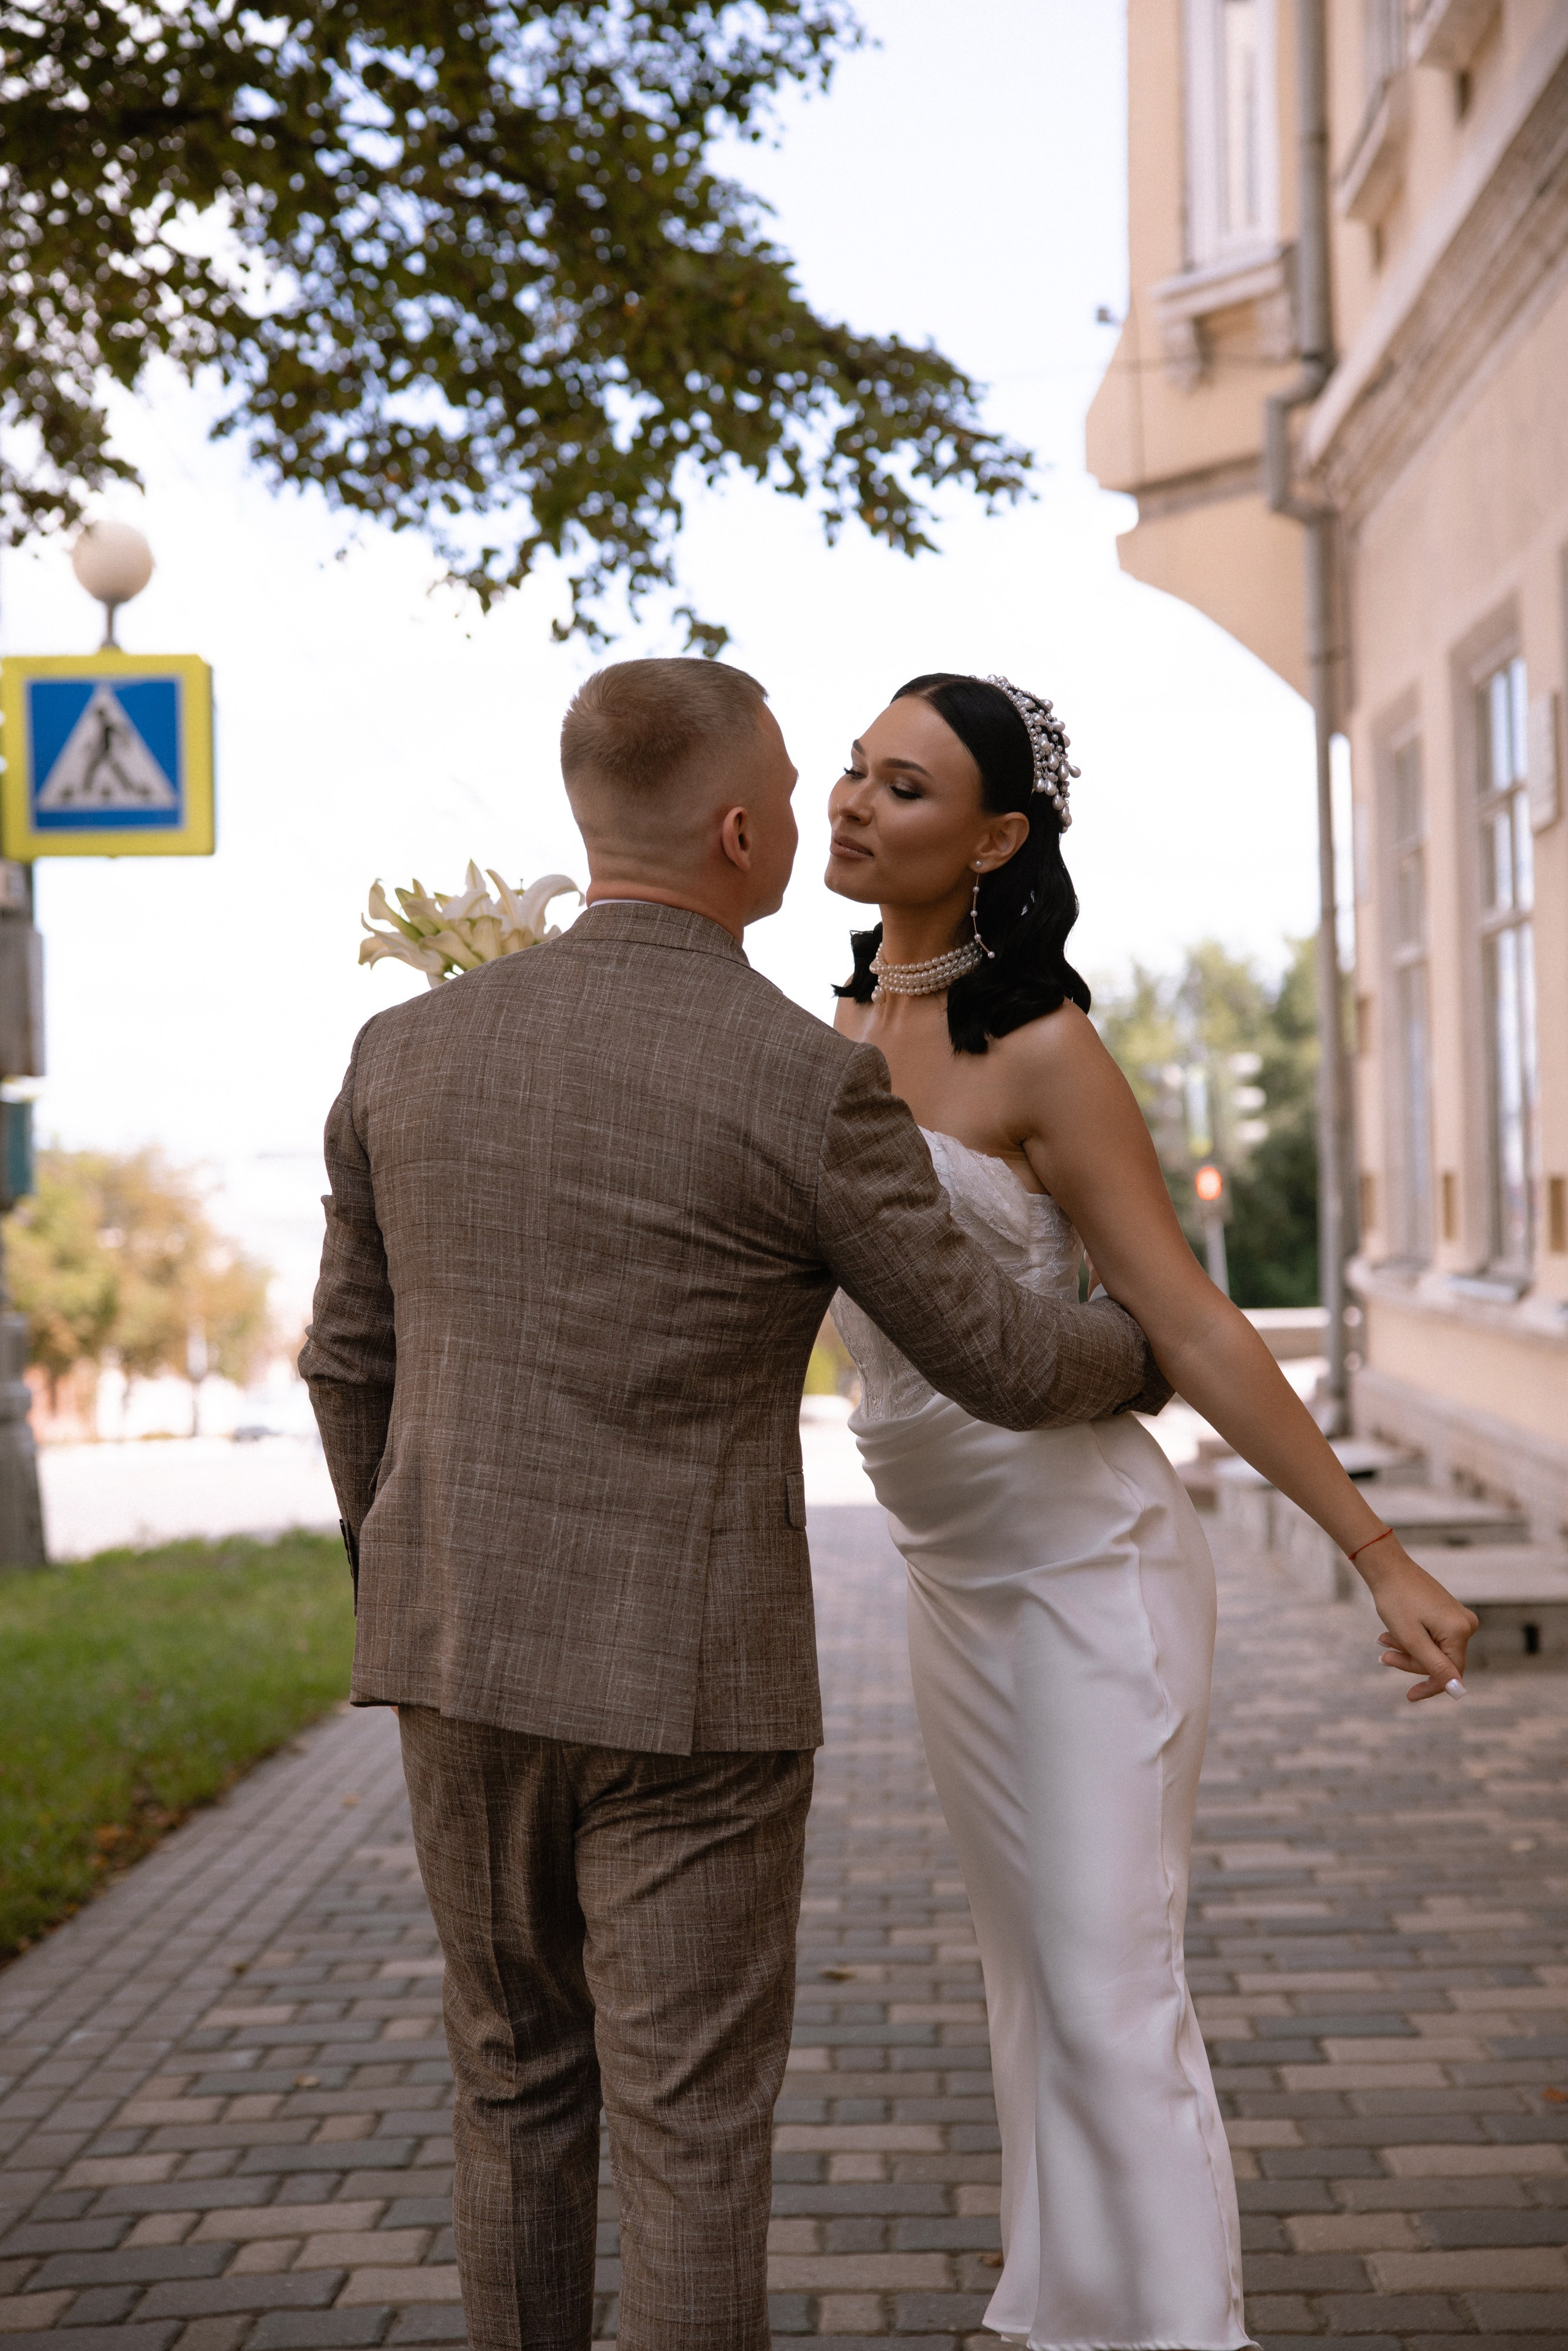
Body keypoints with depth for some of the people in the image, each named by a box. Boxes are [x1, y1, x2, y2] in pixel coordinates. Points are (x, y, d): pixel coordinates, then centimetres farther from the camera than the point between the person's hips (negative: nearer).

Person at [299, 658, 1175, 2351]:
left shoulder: (412, 1047, 0)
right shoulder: (809, 1084, -15)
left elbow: (352, 1360, 9)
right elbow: (996, 1364, -5)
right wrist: (1134, 1359, 18)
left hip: (467, 1653, 5)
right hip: (688, 1678, -5)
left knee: (523, 2085, 19)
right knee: (691, 2125, 5)